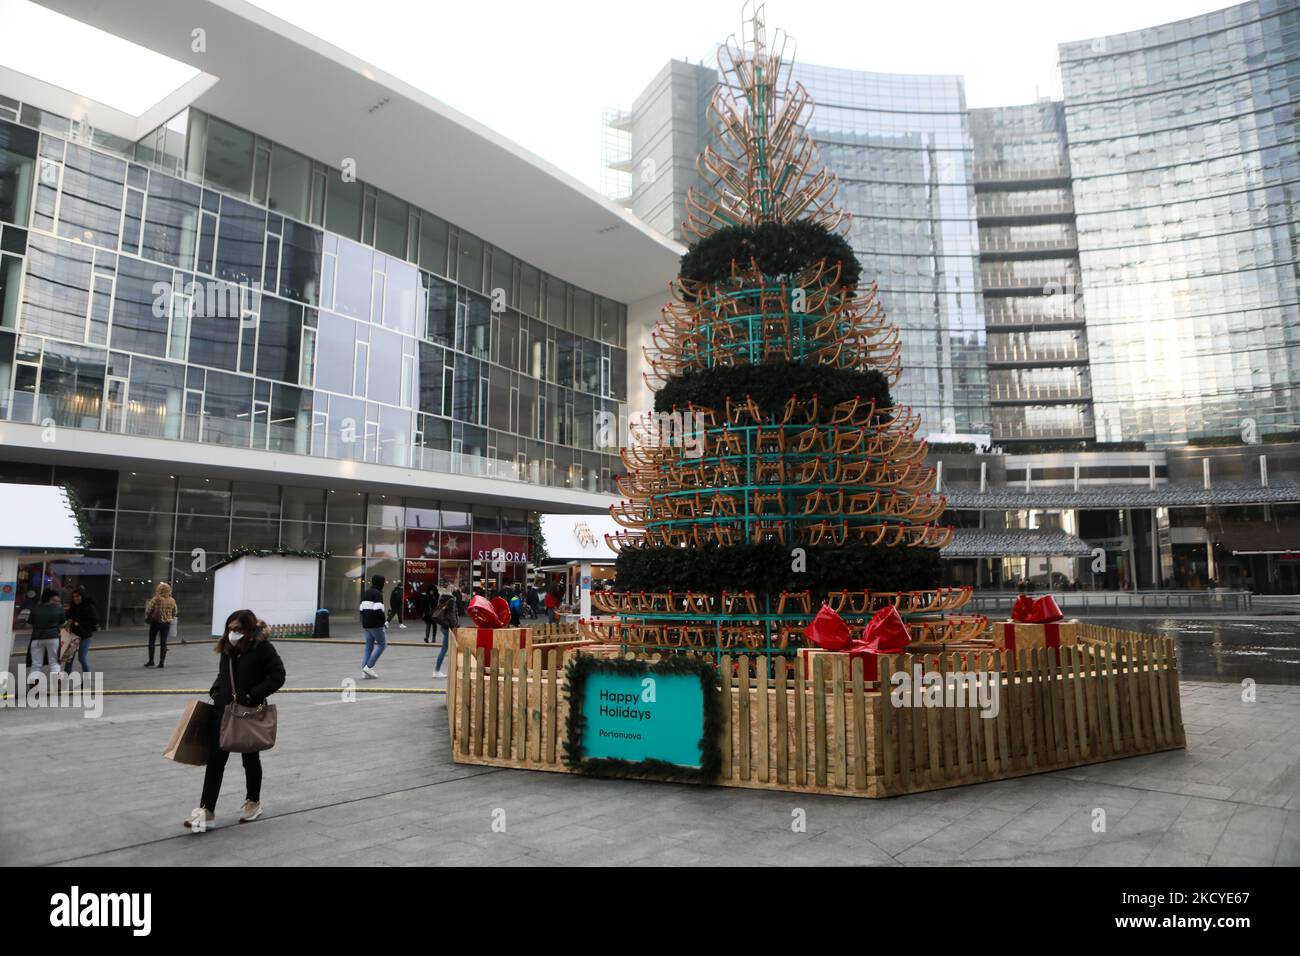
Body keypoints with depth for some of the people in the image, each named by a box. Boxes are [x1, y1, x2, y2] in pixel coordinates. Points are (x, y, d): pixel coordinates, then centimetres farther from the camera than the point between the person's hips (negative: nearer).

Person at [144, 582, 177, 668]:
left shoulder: (155, 599, -15)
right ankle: (162, 662, 5)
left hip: (155, 622, -3)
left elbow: (148, 610, -12)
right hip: (166, 623, 3)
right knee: (163, 642, 6)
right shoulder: (172, 601, -2)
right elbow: (174, 613, 6)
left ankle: (151, 660, 14)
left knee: (151, 641, 12)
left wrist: (147, 618, 7)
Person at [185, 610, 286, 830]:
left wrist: (253, 696, -23)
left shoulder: (262, 648, -15)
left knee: (250, 759, 13)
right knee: (216, 760, 4)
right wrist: (215, 690, 2)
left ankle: (253, 802, 32)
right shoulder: (227, 648, 4)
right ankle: (206, 809, 11)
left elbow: (278, 676, -19)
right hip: (222, 711, 5)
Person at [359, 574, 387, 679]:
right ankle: (369, 666, -7)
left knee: (369, 645, 12)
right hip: (376, 624, -9)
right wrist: (385, 620, -7)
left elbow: (362, 609, 20)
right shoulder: (378, 593, -13)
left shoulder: (366, 593, 17)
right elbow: (378, 610, -20)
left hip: (366, 624, 9)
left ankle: (364, 671, 9)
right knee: (382, 644, 1)